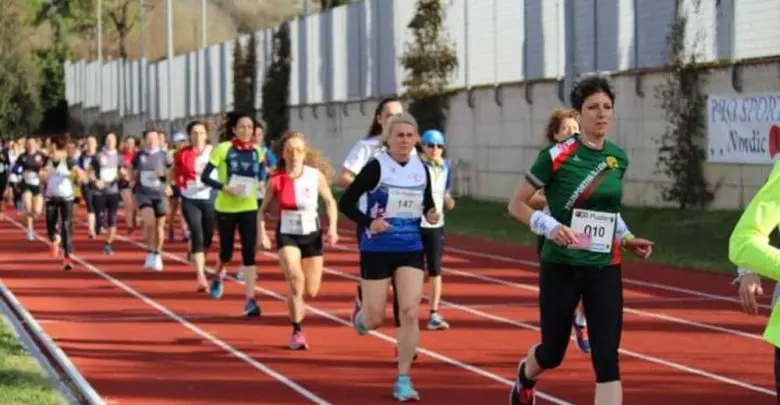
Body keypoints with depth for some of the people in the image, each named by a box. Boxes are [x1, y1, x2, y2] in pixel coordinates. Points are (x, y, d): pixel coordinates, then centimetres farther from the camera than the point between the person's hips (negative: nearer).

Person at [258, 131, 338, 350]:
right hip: (287, 235, -2)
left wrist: (332, 227, -6)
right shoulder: (276, 180, -8)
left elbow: (330, 201, 6)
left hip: (312, 235, 2)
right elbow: (262, 210, 3)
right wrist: (262, 234, -10)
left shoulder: (316, 175, -7)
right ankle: (297, 331, -11)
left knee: (311, 291, 4)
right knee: (296, 278, -24)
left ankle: (296, 303, 42)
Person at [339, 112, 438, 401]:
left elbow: (427, 203, 18)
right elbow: (346, 203, -10)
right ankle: (361, 313, 42)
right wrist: (369, 223, -25)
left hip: (410, 250, 3)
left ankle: (403, 380, 0)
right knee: (374, 321, 3)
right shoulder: (376, 167, -11)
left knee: (410, 313, -9)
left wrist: (431, 215, -5)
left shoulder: (422, 169, 3)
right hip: (377, 250, -3)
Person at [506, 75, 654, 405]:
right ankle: (525, 378, 49)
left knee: (607, 359, -8)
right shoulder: (556, 156, -12)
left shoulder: (618, 158, 4)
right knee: (553, 353, 12)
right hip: (561, 267, -3)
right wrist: (550, 226, -21)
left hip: (605, 270, 3)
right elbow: (516, 204, -5)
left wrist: (625, 240, 5)